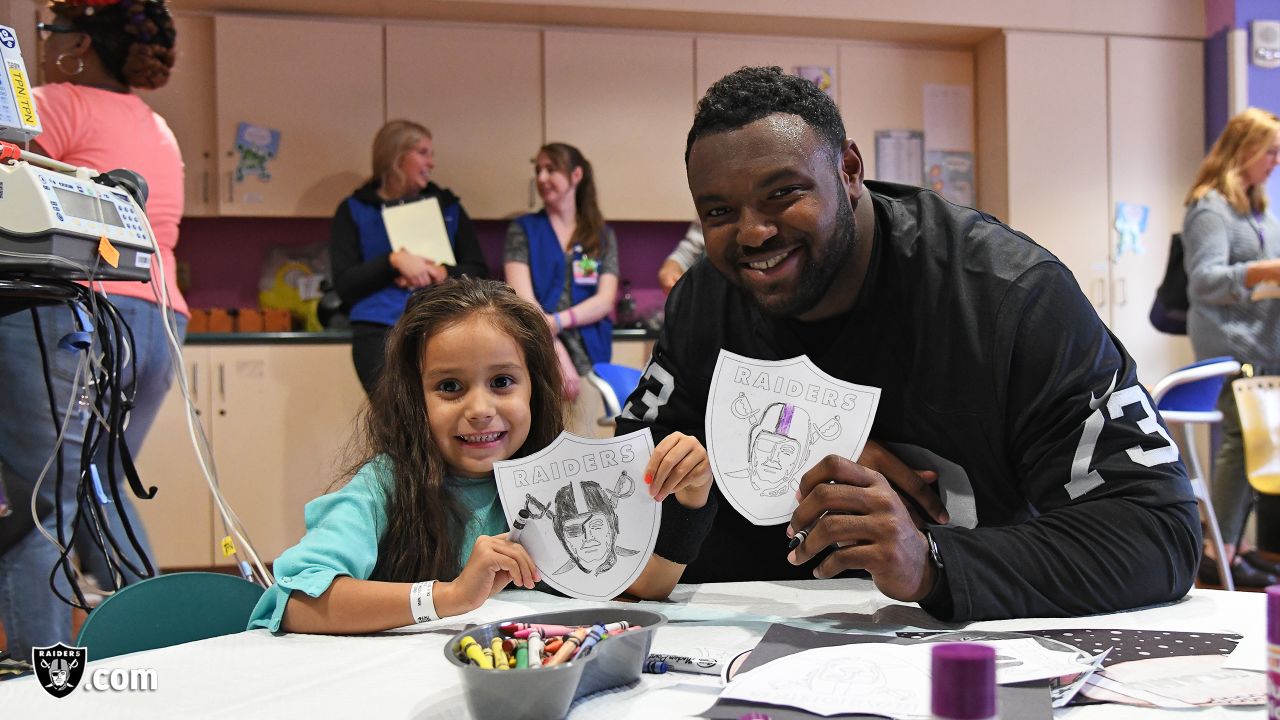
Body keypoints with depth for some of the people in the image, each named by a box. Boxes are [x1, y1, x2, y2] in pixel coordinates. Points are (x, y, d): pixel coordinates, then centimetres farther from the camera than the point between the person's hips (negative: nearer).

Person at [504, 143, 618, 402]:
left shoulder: (603, 235, 12)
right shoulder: (523, 230, 7)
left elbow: (605, 301, 2)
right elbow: (523, 300, -4)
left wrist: (557, 321, -16)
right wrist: (558, 354, -15)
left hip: (589, 359, 2)